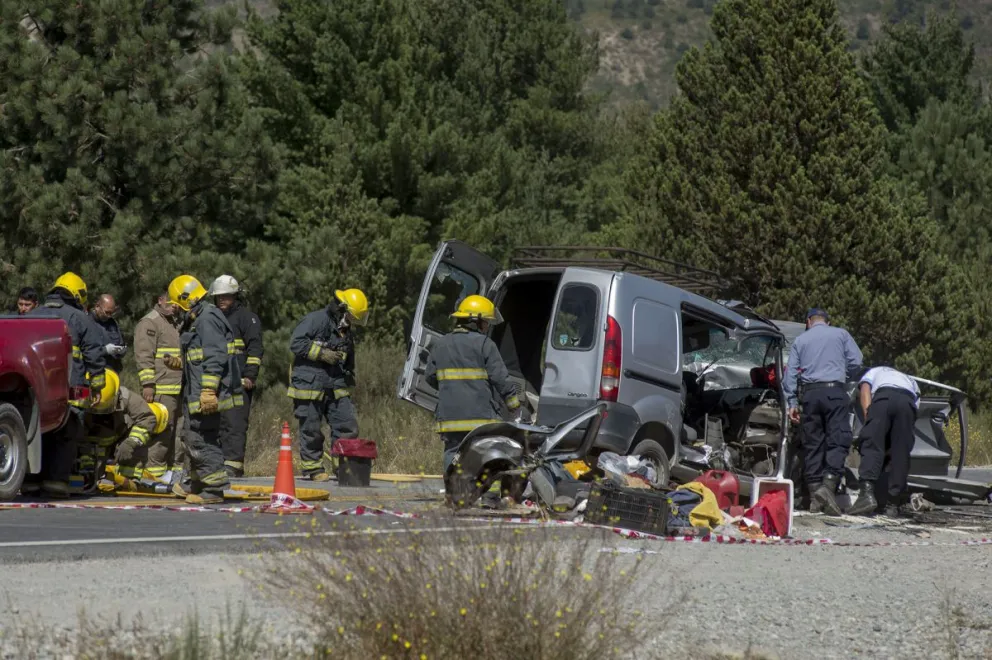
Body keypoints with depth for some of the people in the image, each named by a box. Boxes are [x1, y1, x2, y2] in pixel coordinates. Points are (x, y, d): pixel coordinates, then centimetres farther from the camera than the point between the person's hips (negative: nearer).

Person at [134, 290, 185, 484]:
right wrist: (148, 383, -20)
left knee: (179, 432, 9)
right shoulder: (149, 322, -5)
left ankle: (175, 470, 14)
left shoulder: (174, 324, 25)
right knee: (160, 431, -12)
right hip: (161, 389, -9)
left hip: (179, 388, 9)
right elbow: (144, 355, -14)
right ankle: (155, 472, -11)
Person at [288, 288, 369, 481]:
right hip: (310, 384, -7)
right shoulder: (315, 320, -9)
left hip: (336, 386, 7)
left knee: (347, 426, -1)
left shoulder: (346, 332, 16)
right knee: (311, 429, 0)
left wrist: (348, 381, 23)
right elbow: (296, 343, -17)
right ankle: (313, 468, 9)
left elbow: (348, 362, 27)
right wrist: (321, 353, -19)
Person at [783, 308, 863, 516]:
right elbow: (856, 362, 5)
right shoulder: (841, 334, 12)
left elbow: (791, 372, 11)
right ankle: (828, 484, -27)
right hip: (834, 390, -3)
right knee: (838, 440, -8)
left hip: (809, 393, 3)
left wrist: (792, 402, 10)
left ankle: (815, 492, 3)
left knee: (812, 443, 6)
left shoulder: (800, 340, 17)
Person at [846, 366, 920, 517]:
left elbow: (864, 390, 17)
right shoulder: (911, 381, 45)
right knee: (900, 453, 5)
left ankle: (867, 493, -28)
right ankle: (894, 503, 1)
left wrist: (868, 418, 5)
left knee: (871, 447, -9)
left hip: (884, 397, -3)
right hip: (908, 401, 3)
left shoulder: (873, 372, 39)